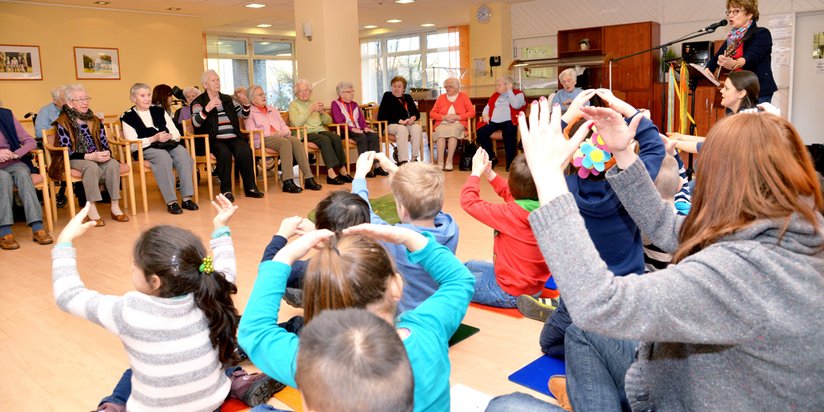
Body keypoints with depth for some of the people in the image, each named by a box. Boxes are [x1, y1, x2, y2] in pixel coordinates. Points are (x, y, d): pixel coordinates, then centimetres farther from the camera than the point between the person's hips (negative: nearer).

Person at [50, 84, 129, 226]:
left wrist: (106, 153, -16)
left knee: (113, 164, -28)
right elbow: (67, 152, -12)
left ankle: (115, 207, -26)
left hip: (97, 157, 4)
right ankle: (92, 210, -35)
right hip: (74, 160, -4)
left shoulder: (95, 121, 13)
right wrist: (90, 156, -26)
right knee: (92, 167, -37)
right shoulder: (63, 123, -4)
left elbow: (105, 144, 9)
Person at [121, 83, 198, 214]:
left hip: (168, 145, 4)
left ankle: (187, 198, -31)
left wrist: (170, 136, -10)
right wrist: (154, 138, -15)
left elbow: (177, 134, 13)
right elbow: (132, 146, -6)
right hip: (145, 150, -4)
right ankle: (171, 202, -36)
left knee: (182, 152, -29)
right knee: (163, 156, -36)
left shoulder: (160, 111, 17)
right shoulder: (128, 117, 4)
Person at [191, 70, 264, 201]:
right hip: (214, 140, -4)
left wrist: (246, 104, 4)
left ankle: (250, 187, -19)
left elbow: (244, 115, 25)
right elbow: (195, 123, -10)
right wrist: (207, 109, -24)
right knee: (225, 153, -35)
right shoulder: (199, 102, 7)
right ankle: (226, 189, -23)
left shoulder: (227, 99, 23)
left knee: (245, 151, -27)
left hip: (233, 137, 4)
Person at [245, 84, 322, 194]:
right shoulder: (250, 112, 10)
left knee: (296, 140, -28)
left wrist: (283, 132, -2)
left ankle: (308, 178, -36)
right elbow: (251, 132, -4)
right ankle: (287, 182, -43)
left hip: (280, 136, 5)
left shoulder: (273, 110, 30)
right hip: (263, 139, -5)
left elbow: (283, 126, 23)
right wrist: (271, 133, -13)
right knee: (285, 142, -35)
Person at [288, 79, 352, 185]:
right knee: (324, 140, -34)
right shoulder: (293, 105, 8)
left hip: (320, 130, 5)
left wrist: (322, 112, 0)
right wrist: (310, 110, -13)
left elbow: (328, 121, 20)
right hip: (306, 133, -5)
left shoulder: (314, 103, 26)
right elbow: (296, 123, -11)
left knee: (336, 137, -26)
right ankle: (331, 173, -37)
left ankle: (343, 170, -26)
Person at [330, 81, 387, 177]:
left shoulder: (355, 104, 26)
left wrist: (365, 127, -4)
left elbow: (362, 120, 20)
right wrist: (352, 129, -22)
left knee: (374, 136, -23)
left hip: (358, 130, 6)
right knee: (362, 137, -35)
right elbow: (339, 121, -8)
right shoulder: (335, 104, 5)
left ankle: (376, 165, -30)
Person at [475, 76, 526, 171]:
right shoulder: (495, 95, 27)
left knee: (509, 132, -38)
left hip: (508, 121, -5)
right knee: (481, 132, -23)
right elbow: (487, 107, 24)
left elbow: (516, 105, -9)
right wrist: (485, 115, 2)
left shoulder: (518, 93, 11)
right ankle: (492, 157, -5)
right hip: (493, 121, 5)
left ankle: (510, 162, -26)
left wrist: (509, 91, 0)